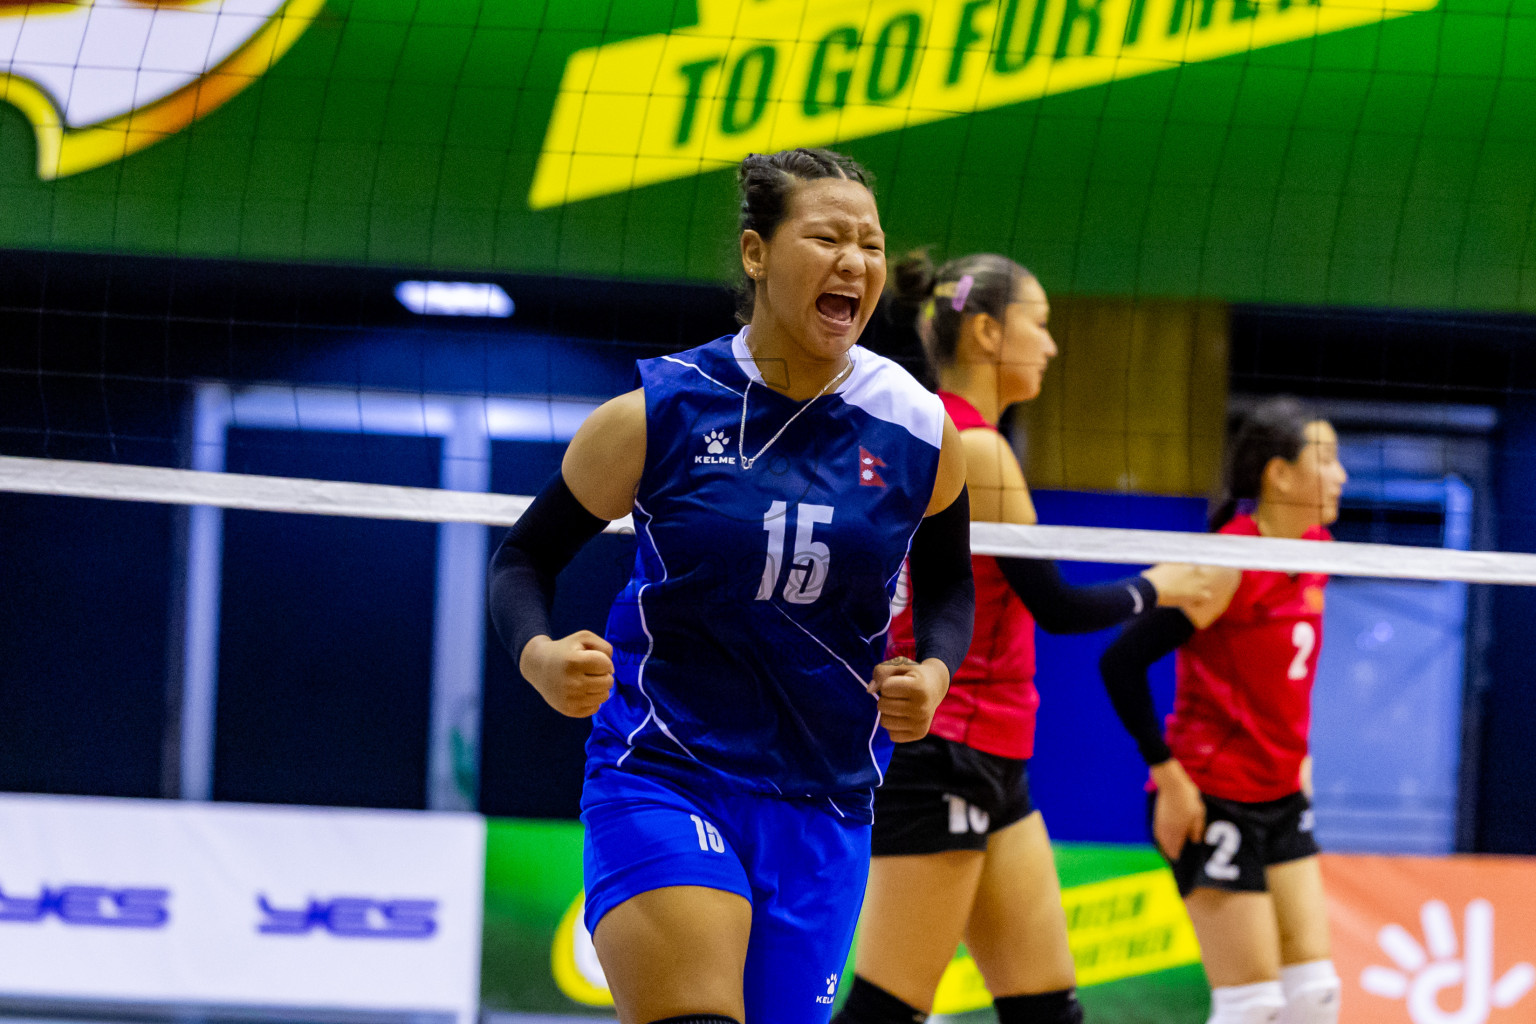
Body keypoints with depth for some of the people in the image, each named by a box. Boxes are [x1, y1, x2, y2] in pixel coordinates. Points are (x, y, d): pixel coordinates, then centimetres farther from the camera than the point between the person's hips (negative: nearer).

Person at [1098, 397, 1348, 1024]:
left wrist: (1295, 749, 16)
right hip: (1213, 802, -9)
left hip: (1283, 798, 9)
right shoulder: (1228, 565, -19)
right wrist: (1169, 775, -19)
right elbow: (1122, 662, -21)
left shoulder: (1314, 548, 6)